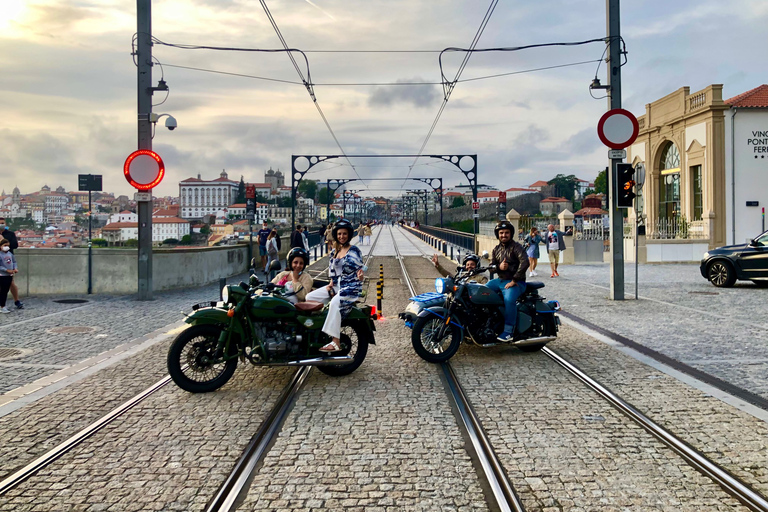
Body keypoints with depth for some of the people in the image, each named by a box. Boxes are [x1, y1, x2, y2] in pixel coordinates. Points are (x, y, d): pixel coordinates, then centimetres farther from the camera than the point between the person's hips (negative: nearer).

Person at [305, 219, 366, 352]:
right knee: (310, 297, -5)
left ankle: (336, 342, -37)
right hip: (337, 286, 8)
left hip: (351, 287, -8)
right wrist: (331, 283, 4)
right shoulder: (334, 252, 14)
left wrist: (360, 275, -28)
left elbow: (360, 268, -7)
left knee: (335, 303, -35)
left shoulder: (354, 250, -5)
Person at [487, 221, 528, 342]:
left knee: (509, 299, -34)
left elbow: (525, 262, -22)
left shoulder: (516, 247, -9)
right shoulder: (496, 249, 14)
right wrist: (499, 267, -13)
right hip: (500, 280, 8)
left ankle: (508, 331, -27)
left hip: (516, 282, -8)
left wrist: (514, 280, -23)